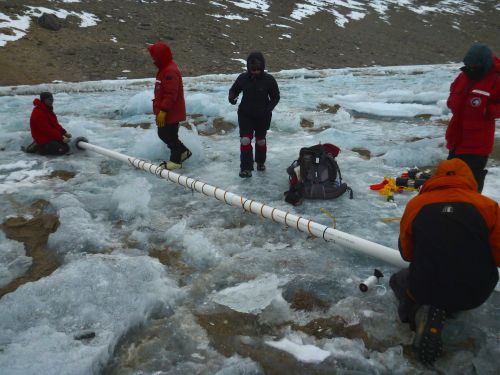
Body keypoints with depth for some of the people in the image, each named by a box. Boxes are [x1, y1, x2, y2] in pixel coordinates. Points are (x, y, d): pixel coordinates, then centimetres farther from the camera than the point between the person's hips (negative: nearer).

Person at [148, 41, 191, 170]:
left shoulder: (170, 71, -22)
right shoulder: (164, 69, 12)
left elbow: (170, 94, -26)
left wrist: (163, 111, -25)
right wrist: (159, 109, 24)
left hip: (172, 112, -10)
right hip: (166, 111, 10)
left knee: (170, 136, 1)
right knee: (163, 134, 18)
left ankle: (175, 161, 15)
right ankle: (183, 151, 29)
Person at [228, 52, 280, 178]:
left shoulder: (269, 80, -11)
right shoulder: (243, 78, -7)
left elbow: (275, 97, -2)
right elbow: (234, 89, 7)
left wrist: (268, 109, -17)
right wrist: (232, 97, -17)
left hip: (263, 116, 0)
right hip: (245, 114, 0)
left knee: (260, 140, 15)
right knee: (245, 140, -10)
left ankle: (260, 162, 39)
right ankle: (246, 167, -4)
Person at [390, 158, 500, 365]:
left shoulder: (415, 204, -5)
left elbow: (407, 254, 6)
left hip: (425, 288, -3)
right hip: (476, 293, 3)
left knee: (398, 280, 31)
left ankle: (421, 312, -3)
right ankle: (446, 311, 8)